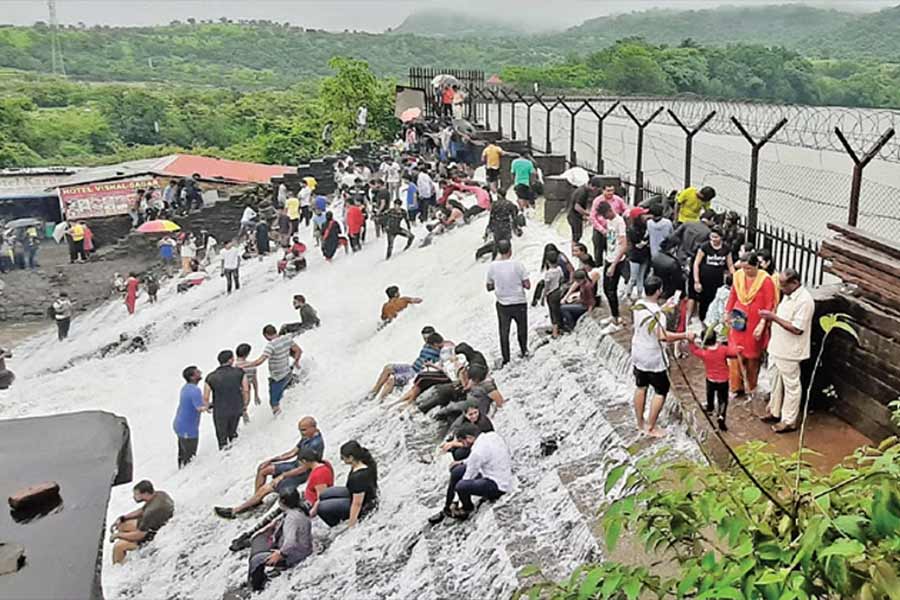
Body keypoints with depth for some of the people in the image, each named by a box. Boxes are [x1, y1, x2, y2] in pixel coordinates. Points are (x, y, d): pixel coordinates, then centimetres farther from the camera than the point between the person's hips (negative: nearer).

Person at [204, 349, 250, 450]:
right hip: (237, 408, 2)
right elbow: (246, 391, -14)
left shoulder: (211, 378, -19)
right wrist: (245, 404, 5)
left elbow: (205, 398, -14)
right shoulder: (240, 372, -18)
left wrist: (207, 406, 9)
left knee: (221, 436, 22)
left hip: (220, 412, -1)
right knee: (232, 431, 29)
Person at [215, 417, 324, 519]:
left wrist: (282, 476, -21)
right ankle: (256, 500, 14)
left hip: (302, 475, -10)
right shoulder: (307, 437, 2)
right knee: (262, 469, 10)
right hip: (296, 465, 10)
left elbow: (304, 468, -27)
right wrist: (271, 460, 6)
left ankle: (234, 511, -5)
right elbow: (292, 453, 11)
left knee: (264, 489, -13)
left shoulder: (316, 444, -29)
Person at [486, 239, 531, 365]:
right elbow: (527, 285, -13)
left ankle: (506, 359, 18)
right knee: (522, 329, 23)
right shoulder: (518, 265, -15)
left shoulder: (492, 266, -9)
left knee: (504, 332, 14)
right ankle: (524, 350, 40)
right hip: (519, 303, -1)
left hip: (502, 305, 1)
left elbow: (489, 287, 0)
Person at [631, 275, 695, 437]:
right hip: (653, 359, -7)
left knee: (640, 387, 19)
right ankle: (651, 427, 15)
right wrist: (685, 335, -22)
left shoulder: (638, 305, -3)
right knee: (661, 390, 9)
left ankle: (640, 425, 30)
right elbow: (663, 336, -33)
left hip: (638, 355, 7)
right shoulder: (656, 313, -28)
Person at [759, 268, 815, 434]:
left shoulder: (804, 301, -24)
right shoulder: (788, 294, 6)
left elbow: (797, 329, -26)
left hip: (789, 352, -9)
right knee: (775, 381, 21)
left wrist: (774, 318, -26)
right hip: (777, 347, 9)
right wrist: (771, 317, 4)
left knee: (791, 386, 5)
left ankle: (789, 421, 17)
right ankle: (775, 411, 37)